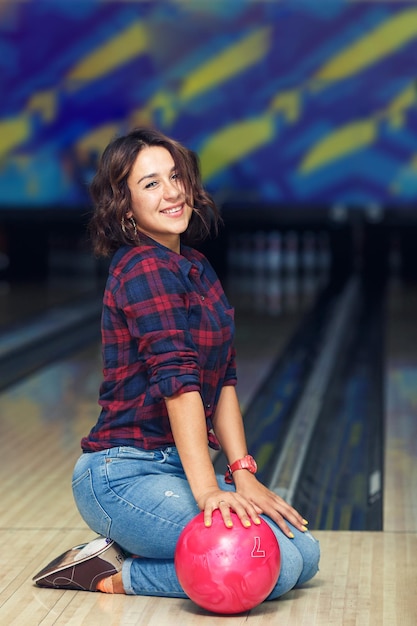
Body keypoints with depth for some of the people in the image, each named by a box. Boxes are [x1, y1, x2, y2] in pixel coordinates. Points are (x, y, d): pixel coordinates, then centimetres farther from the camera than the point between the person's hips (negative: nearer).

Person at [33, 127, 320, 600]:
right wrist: (206, 489, -31)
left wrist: (243, 473, 0)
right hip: (124, 476, -9)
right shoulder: (143, 268, -15)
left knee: (306, 554, 3)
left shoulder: (196, 267, 14)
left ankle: (129, 547, 8)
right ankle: (111, 576, -6)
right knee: (275, 564, -21)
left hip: (178, 465, 9)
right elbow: (178, 379, -25)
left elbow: (224, 380, 10)